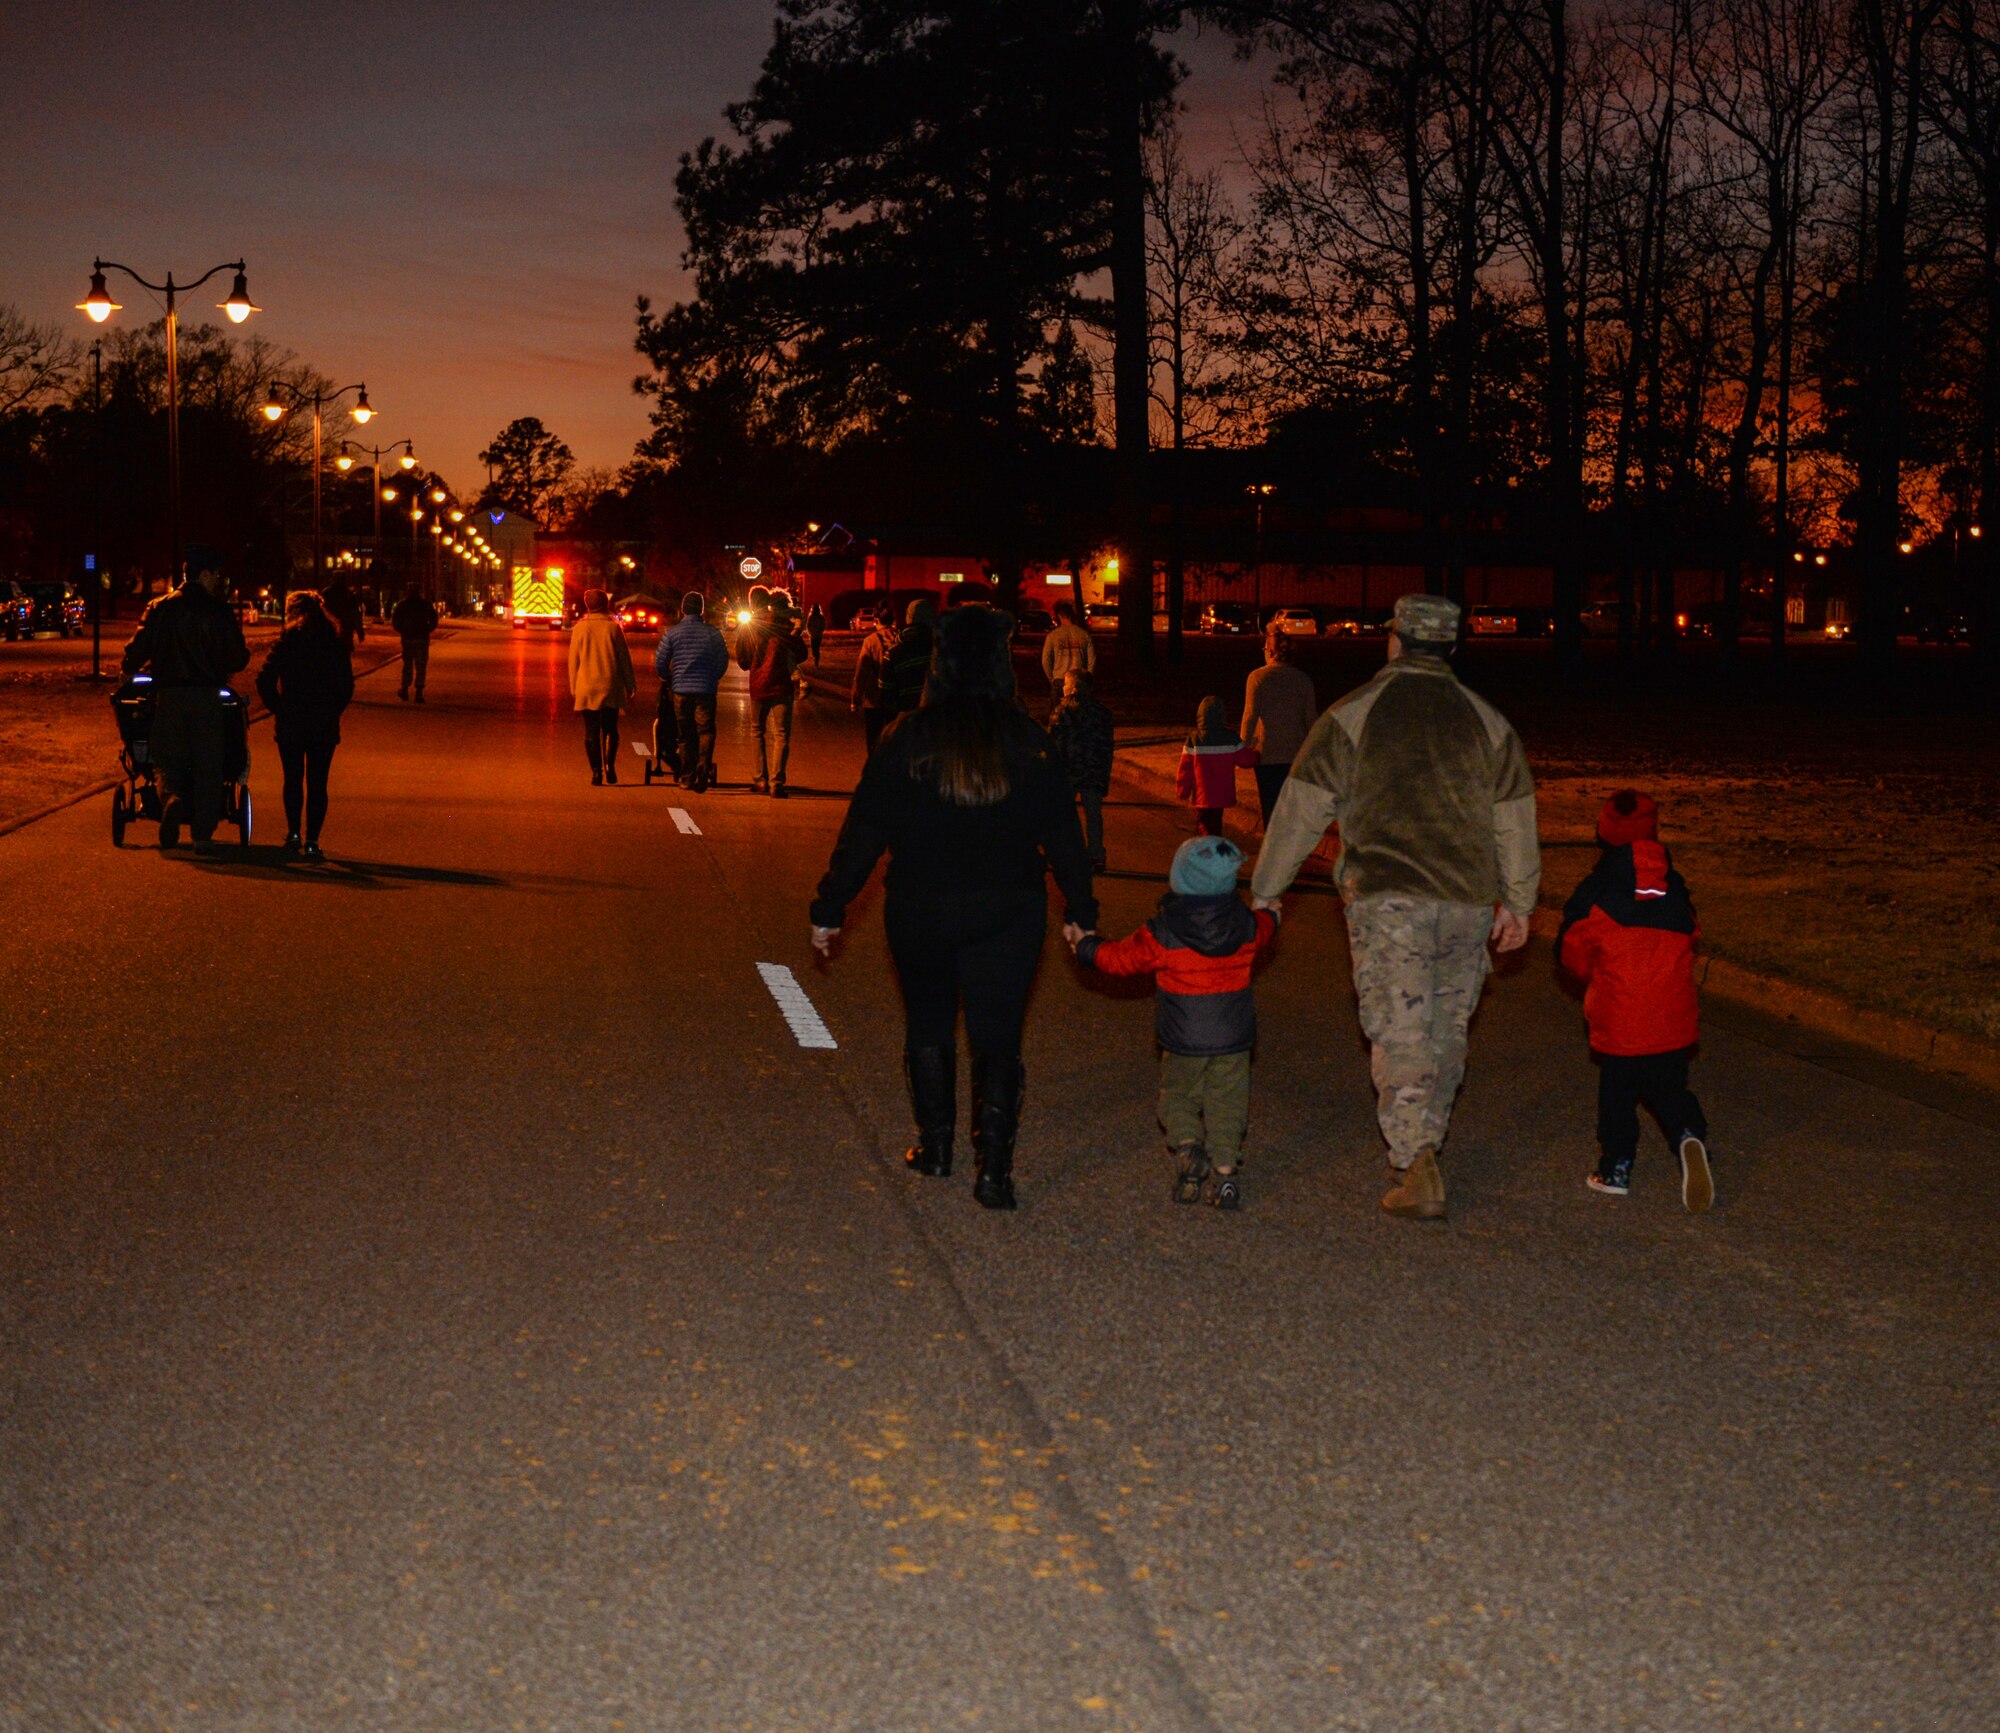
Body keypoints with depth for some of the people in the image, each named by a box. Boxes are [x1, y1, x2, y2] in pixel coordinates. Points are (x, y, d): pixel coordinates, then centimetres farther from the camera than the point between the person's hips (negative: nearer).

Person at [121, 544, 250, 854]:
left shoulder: (160, 608, 4)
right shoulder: (219, 611, -3)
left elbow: (138, 649, 2)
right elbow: (237, 658, -2)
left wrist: (128, 672, 21)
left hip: (169, 695, 2)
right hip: (207, 695, -2)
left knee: (169, 759, 12)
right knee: (207, 766, 5)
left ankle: (173, 798, -21)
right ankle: (203, 835, 3)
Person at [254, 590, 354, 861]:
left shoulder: (286, 642, -4)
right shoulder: (335, 644, 2)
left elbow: (264, 680, -10)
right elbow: (347, 685, 3)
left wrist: (277, 708, 1)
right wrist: (332, 711, 10)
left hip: (290, 724, -1)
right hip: (325, 726, 1)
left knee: (293, 780, 15)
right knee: (317, 783, 3)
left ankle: (293, 833, 8)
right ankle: (312, 841, -2)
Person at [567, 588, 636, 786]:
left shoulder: (579, 628, 0)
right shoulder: (613, 627, -3)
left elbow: (573, 660, 4)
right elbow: (624, 658, 1)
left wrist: (574, 687, 13)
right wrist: (630, 684, 9)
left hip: (586, 688, 0)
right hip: (611, 687, 0)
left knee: (591, 731, 5)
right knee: (610, 729, 10)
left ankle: (596, 771, 1)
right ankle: (610, 765, -8)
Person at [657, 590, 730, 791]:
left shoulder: (673, 633, -3)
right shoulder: (712, 633, -2)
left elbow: (659, 662, -1)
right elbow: (723, 661, 4)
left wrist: (667, 679, 19)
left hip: (680, 690, 1)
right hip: (706, 690, -1)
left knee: (686, 736, 9)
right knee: (706, 731, 2)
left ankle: (687, 778, 10)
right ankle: (703, 766, -21)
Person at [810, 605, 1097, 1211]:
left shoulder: (907, 739, -8)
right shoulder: (1026, 741, -6)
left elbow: (864, 830, -6)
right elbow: (1061, 832, -2)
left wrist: (830, 908, 2)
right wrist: (1082, 911, 8)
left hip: (921, 909, 0)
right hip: (1007, 911, 0)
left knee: (928, 1023, 19)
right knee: (997, 1034, 6)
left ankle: (936, 1144, 28)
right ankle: (994, 1166, -1)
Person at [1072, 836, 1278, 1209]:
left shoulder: (1163, 934, -15)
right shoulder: (1248, 928, -4)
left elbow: (1119, 958, -3)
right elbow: (1264, 932, 21)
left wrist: (1085, 946, 16)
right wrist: (1270, 916, 46)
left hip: (1182, 1041, -2)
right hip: (1234, 1038, 2)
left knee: (1178, 1098, 15)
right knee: (1226, 1104, 11)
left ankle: (1186, 1145, -8)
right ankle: (1225, 1166, 1)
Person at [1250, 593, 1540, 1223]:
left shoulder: (1353, 715, -1)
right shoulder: (1487, 721, 9)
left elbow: (1302, 810, 0)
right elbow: (1515, 821, 13)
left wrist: (1265, 890, 8)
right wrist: (1517, 903, 24)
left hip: (1387, 898, -3)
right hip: (1468, 901, 4)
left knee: (1399, 1034, -3)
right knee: (1447, 1029, 16)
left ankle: (1416, 1173, -11)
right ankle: (1423, 1147, 27)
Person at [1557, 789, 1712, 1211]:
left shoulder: (1595, 895, -9)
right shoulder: (1675, 890, 5)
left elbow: (1571, 950, -2)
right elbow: (1689, 937, 16)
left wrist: (1594, 977, 18)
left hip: (1618, 1020, -3)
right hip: (1673, 1020, 3)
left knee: (1617, 1093, 11)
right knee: (1669, 1090, 14)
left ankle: (1617, 1169, 13)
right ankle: (1690, 1135, -13)